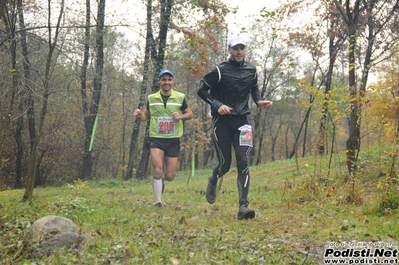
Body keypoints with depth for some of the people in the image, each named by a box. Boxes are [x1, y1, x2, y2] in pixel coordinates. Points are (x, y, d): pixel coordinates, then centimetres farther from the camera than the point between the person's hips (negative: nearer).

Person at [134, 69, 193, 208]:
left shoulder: (180, 97, 2)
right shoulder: (152, 98, 4)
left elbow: (190, 114, 9)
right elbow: (146, 116, 15)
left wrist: (181, 116, -12)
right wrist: (140, 115, -8)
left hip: (173, 140, 1)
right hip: (156, 139, -1)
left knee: (170, 176, 2)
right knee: (157, 169, -15)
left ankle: (161, 179, 40)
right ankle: (158, 202, -2)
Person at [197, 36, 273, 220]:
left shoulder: (251, 70, 6)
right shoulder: (220, 70, -8)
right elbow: (202, 91, -4)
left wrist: (259, 102, 6)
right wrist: (217, 105, -18)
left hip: (242, 120, 3)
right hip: (222, 121, -3)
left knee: (243, 162, -11)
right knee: (225, 163, 3)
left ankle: (243, 207, -14)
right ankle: (212, 182, 40)